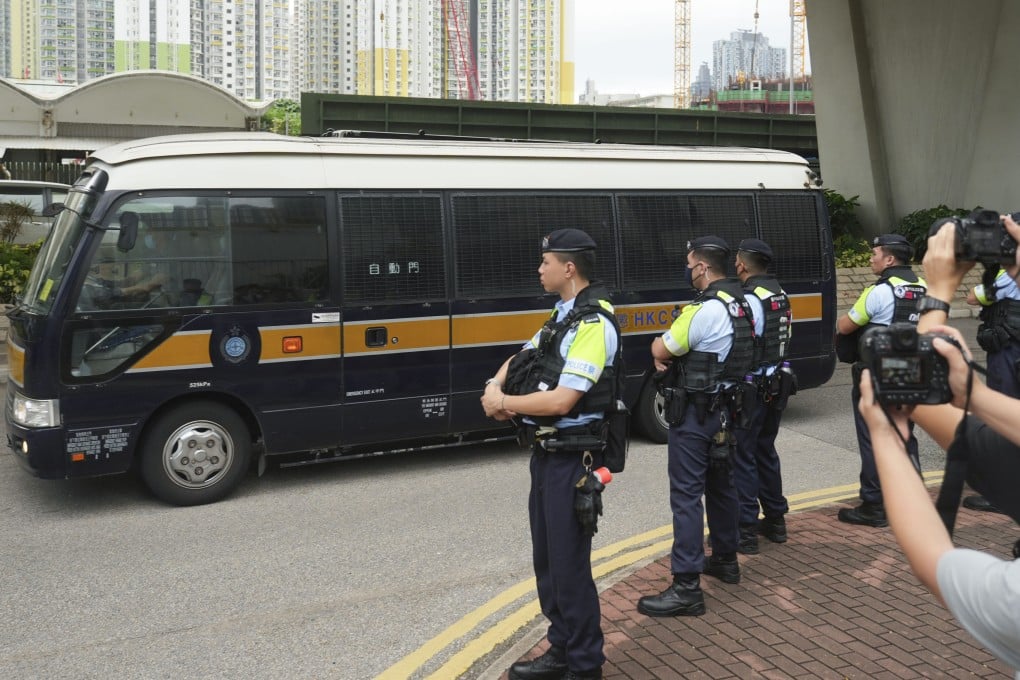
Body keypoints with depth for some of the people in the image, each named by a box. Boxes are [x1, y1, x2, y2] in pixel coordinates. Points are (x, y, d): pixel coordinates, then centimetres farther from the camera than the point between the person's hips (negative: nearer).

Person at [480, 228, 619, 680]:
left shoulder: (593, 324, -19)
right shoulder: (563, 315, 12)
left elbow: (560, 401, -25)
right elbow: (522, 359, 18)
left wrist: (502, 403, -13)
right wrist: (495, 385, -4)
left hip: (571, 460, -10)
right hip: (547, 454, 10)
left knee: (569, 565, -1)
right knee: (547, 559, 17)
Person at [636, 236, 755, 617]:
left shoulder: (703, 310, -22)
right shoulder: (738, 305, 8)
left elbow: (660, 350, -11)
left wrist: (657, 347, 12)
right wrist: (669, 351, 1)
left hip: (694, 413, -10)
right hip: (723, 408, 10)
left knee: (686, 495, -8)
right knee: (720, 485, 21)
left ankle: (687, 588, -7)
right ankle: (725, 560, 36)